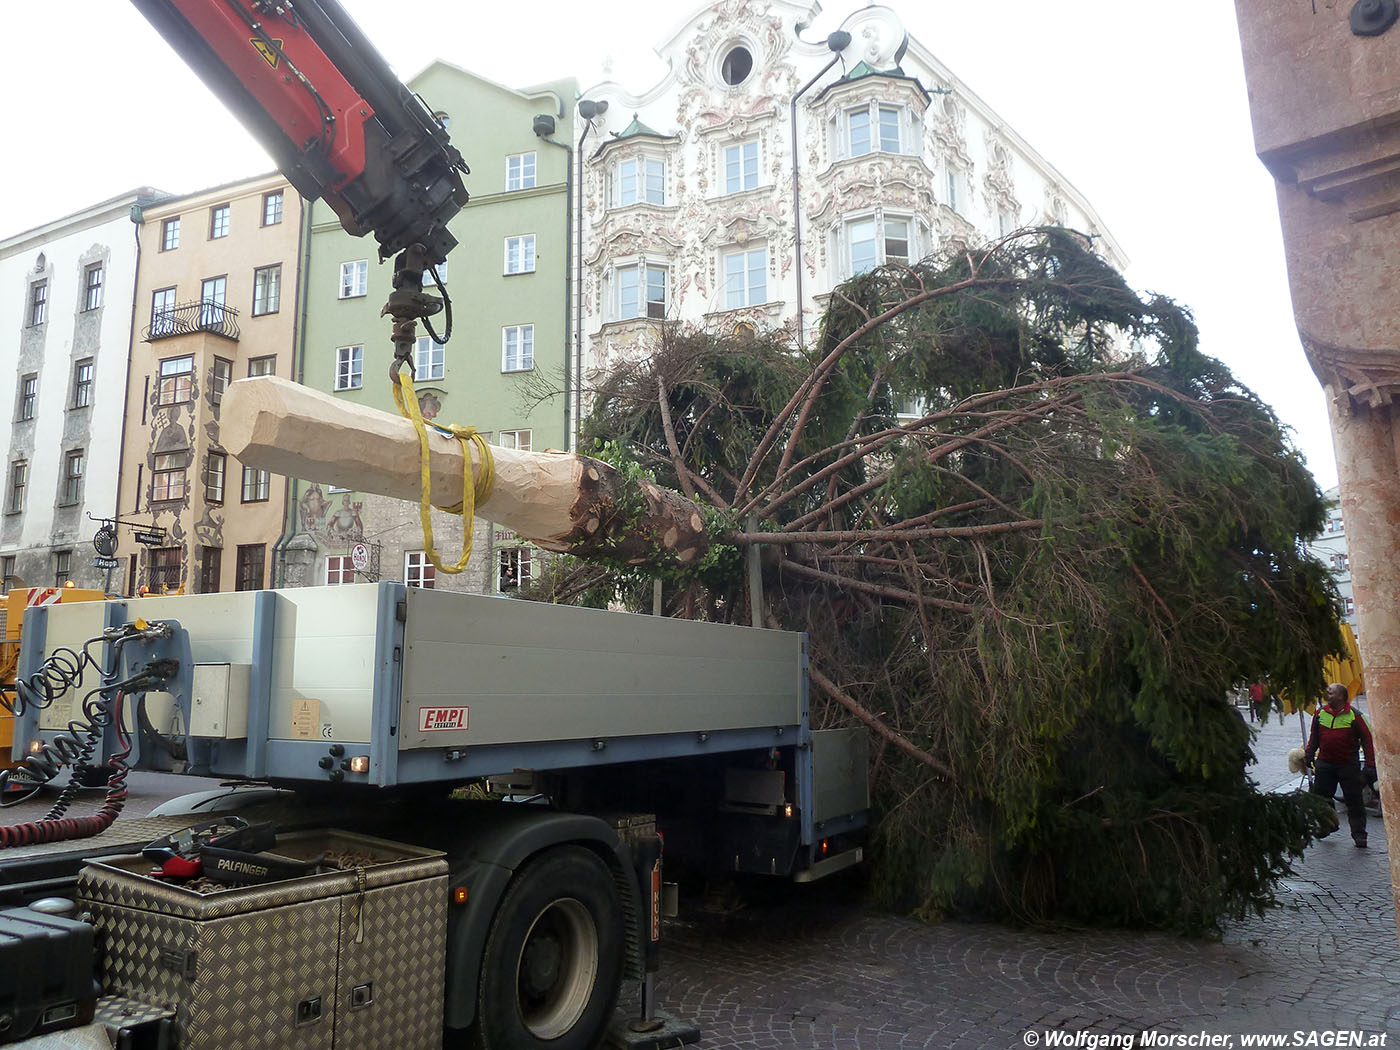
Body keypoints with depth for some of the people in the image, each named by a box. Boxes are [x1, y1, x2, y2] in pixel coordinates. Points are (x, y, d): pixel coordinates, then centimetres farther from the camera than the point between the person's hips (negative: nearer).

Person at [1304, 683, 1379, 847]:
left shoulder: (1354, 716, -9)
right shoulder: (1320, 714, 3)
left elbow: (1367, 739, -6)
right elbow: (1314, 737, 16)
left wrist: (1370, 764, -11)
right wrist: (1308, 756, 13)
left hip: (1348, 765, -4)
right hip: (1324, 763, 4)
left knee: (1354, 800, 2)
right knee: (1320, 797, 8)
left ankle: (1359, 834, 14)